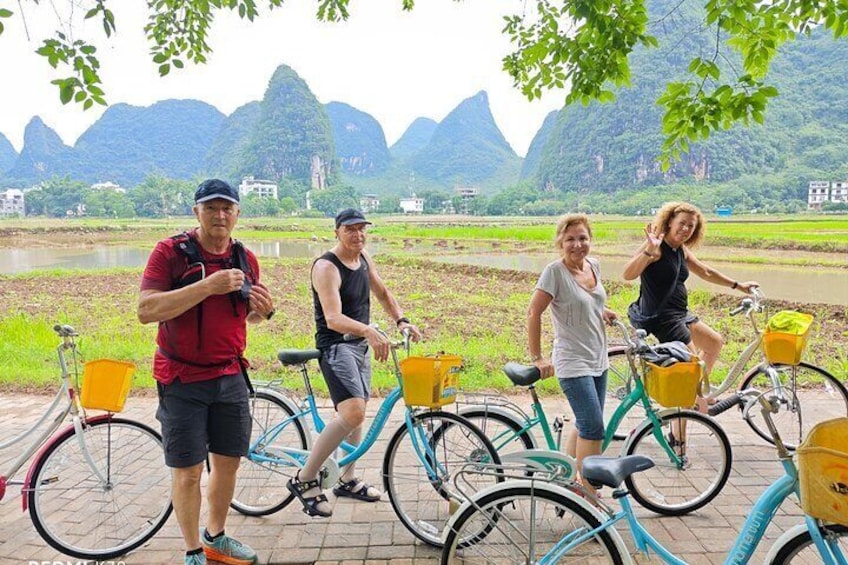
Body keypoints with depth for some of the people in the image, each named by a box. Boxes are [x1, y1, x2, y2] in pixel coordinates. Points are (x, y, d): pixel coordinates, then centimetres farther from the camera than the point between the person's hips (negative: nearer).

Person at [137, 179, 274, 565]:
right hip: (183, 379, -5)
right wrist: (208, 285, -28)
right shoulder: (171, 252, -10)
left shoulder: (245, 259, 5)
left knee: (228, 462, 14)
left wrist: (262, 310, -6)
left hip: (230, 377, 5)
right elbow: (146, 310, -21)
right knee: (188, 471, 4)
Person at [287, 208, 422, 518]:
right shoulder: (326, 267, -19)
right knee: (353, 412, -24)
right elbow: (333, 319, -30)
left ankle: (347, 480, 33)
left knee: (356, 412, 16)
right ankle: (304, 479, -9)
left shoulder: (364, 259, 7)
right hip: (335, 345, -9)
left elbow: (383, 293, 19)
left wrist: (401, 320, 3)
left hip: (360, 344, 9)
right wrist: (369, 331, -46)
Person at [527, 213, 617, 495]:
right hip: (572, 363, -7)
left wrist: (602, 311, 5)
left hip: (598, 360, 7)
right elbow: (533, 313, -16)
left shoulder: (594, 265, 5)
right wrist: (537, 358, -15)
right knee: (594, 428, -9)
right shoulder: (555, 271, -16)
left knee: (585, 426, 14)